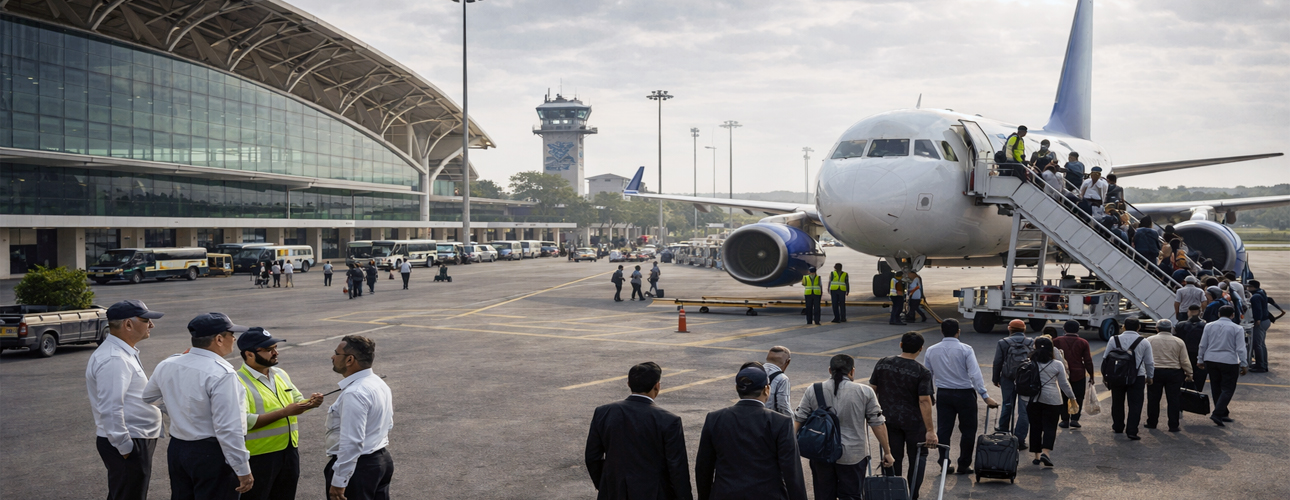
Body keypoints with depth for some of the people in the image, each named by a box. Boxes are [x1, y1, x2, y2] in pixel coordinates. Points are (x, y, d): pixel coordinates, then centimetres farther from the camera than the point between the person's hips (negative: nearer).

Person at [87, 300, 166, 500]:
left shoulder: (123, 352, 12)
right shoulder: (113, 359, -21)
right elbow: (111, 410, -25)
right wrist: (125, 448, -21)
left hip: (136, 440, 10)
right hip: (129, 446, -10)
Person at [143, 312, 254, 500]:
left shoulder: (166, 366, 2)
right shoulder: (222, 374, -21)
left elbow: (146, 397, 23)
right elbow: (228, 428, -23)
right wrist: (243, 470, -16)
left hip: (177, 449, 8)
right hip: (212, 454, -7)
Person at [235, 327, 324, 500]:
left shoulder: (280, 374, 9)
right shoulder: (239, 382, -15)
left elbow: (297, 401, 17)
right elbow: (244, 421, -24)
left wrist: (310, 402, -7)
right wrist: (285, 412, -26)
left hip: (289, 452, 7)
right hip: (258, 457, -7)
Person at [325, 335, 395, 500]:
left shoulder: (354, 393, -23)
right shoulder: (379, 383, 7)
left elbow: (351, 443, -25)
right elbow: (388, 424, 16)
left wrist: (338, 482, -22)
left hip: (358, 466, -9)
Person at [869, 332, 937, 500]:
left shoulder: (882, 364, -4)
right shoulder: (923, 372, -15)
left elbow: (872, 390, 2)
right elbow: (924, 401, -19)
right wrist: (930, 430, -15)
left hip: (888, 419, 3)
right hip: (913, 422, -3)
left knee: (893, 459, 13)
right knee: (918, 457, 13)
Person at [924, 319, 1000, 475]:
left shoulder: (931, 351, 1)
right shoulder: (965, 349, -11)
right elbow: (975, 374, -17)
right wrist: (985, 396, -16)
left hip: (943, 394, 3)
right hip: (964, 394, -3)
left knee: (943, 429, 8)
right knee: (968, 430, 8)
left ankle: (944, 463, 8)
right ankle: (963, 466, 11)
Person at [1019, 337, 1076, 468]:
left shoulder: (1029, 363, 0)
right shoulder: (1057, 364, -4)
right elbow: (1064, 384, 0)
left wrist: (1025, 399, 15)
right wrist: (1072, 398, 11)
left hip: (1034, 399, 2)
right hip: (1052, 400, -2)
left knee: (1035, 426, 9)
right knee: (1050, 426, 0)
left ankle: (1037, 456, 13)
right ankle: (1045, 452, -18)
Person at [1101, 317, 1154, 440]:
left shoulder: (1114, 340, -1)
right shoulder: (1144, 342, -3)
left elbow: (1105, 358, 4)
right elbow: (1149, 362, 4)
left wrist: (1105, 375, 14)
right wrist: (1150, 377, 18)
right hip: (1137, 378, -1)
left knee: (1117, 403, 16)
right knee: (1135, 405, 1)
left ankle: (1118, 427, 28)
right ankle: (1131, 431, -7)